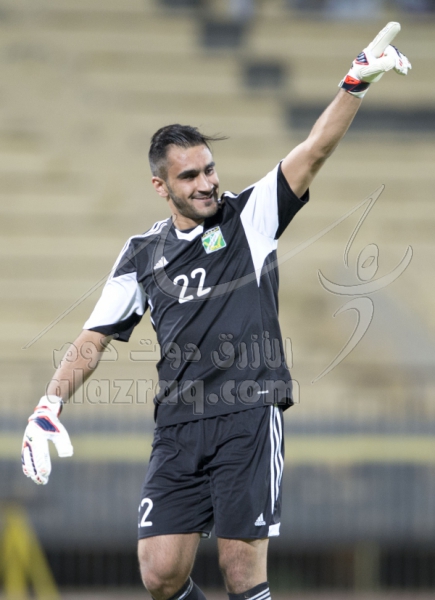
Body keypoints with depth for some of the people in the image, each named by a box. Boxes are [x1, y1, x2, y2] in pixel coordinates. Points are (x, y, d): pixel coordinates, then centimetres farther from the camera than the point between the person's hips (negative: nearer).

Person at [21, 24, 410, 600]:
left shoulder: (250, 218, 6)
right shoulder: (143, 254, 14)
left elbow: (313, 152, -6)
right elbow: (94, 338, 15)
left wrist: (356, 85, -20)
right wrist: (49, 406, 0)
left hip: (249, 416, -3)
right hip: (178, 426, 3)